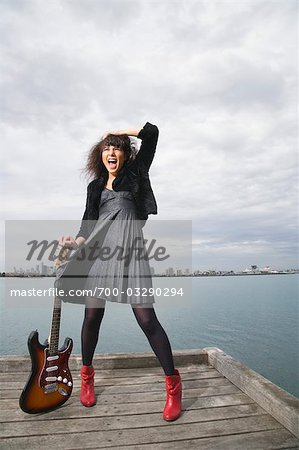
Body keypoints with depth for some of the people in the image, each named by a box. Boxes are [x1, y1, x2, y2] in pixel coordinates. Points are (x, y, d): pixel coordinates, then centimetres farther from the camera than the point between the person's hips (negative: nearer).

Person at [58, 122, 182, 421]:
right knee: (92, 316, 3)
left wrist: (118, 132, 18)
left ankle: (173, 384, 8)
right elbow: (88, 223, 14)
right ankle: (87, 376, 28)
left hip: (129, 249, -3)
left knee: (146, 319, -8)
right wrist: (76, 242, -5)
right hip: (99, 249, 3)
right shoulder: (95, 186, 21)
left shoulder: (136, 173, 14)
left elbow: (151, 132, 10)